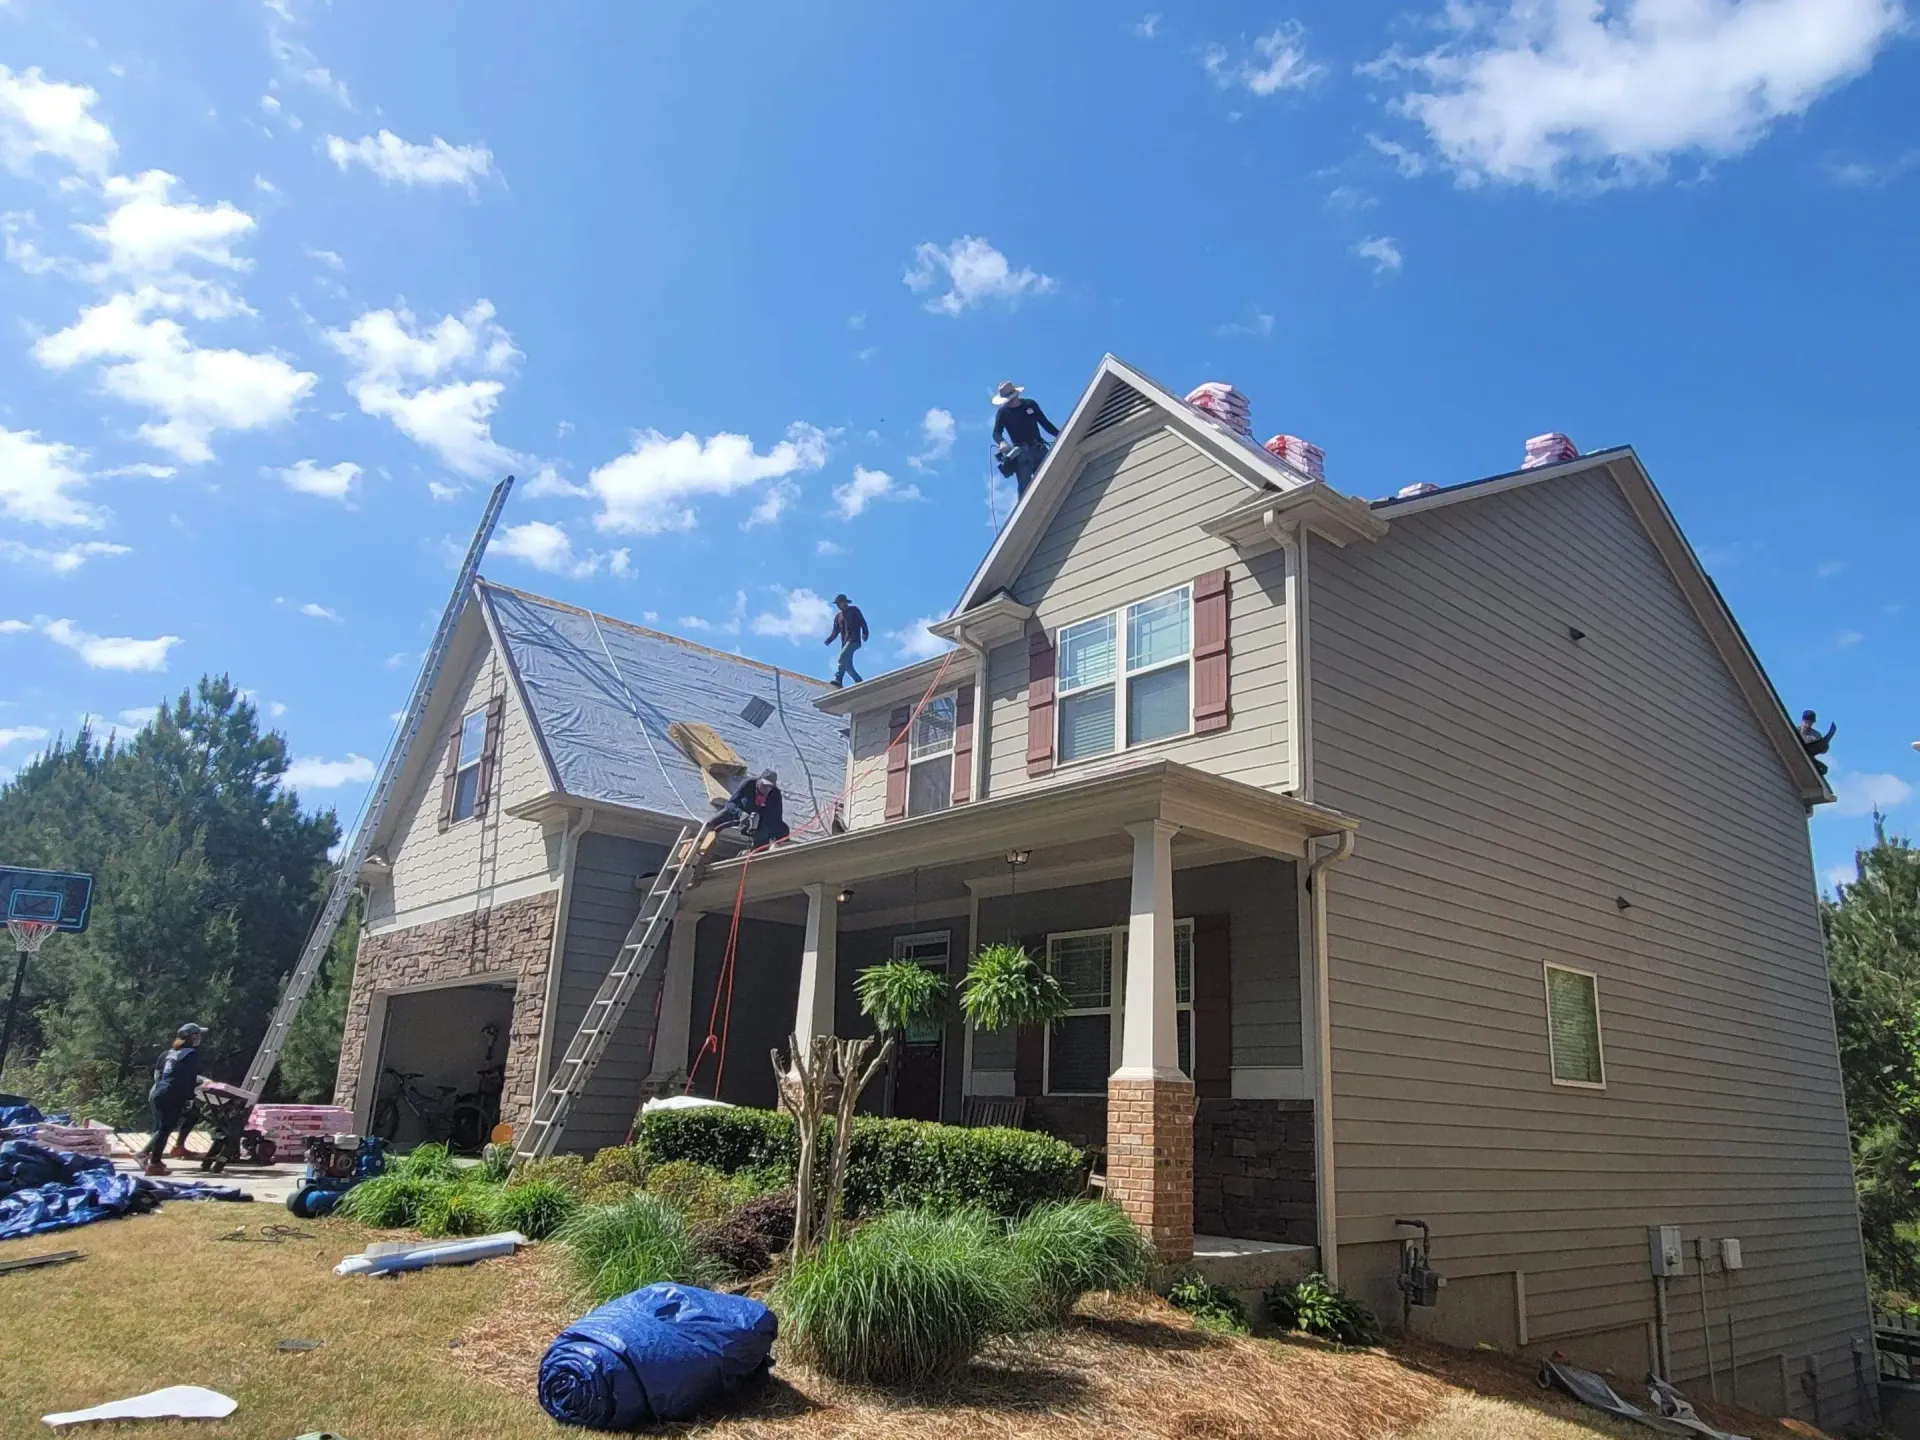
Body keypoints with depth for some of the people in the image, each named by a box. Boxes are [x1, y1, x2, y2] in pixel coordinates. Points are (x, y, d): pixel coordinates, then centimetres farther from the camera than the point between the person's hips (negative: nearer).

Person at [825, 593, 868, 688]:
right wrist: (829, 640, 0)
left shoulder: (854, 610, 7)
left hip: (854, 640, -7)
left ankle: (838, 679, -35)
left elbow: (863, 622, -3)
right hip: (845, 642, 7)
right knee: (847, 665, 1)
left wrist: (864, 633, -20)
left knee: (843, 656, -27)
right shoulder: (838, 616, 22)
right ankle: (859, 682, 11)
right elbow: (835, 631, 18)